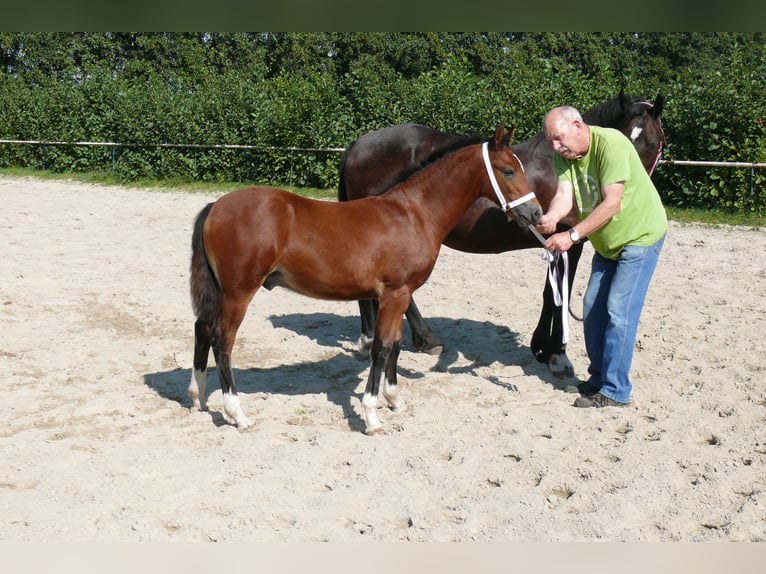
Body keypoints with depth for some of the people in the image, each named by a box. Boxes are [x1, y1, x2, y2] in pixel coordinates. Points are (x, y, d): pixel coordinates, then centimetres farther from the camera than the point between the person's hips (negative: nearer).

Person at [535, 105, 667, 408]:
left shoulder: (610, 144, -26)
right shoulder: (565, 155, -4)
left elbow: (612, 204, -33)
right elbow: (564, 194, -18)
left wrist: (572, 235, -39)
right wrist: (551, 218, -40)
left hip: (641, 237, -8)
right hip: (606, 244, 8)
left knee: (618, 311, -12)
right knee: (593, 309, 10)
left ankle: (615, 391, -4)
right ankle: (599, 377, 25)